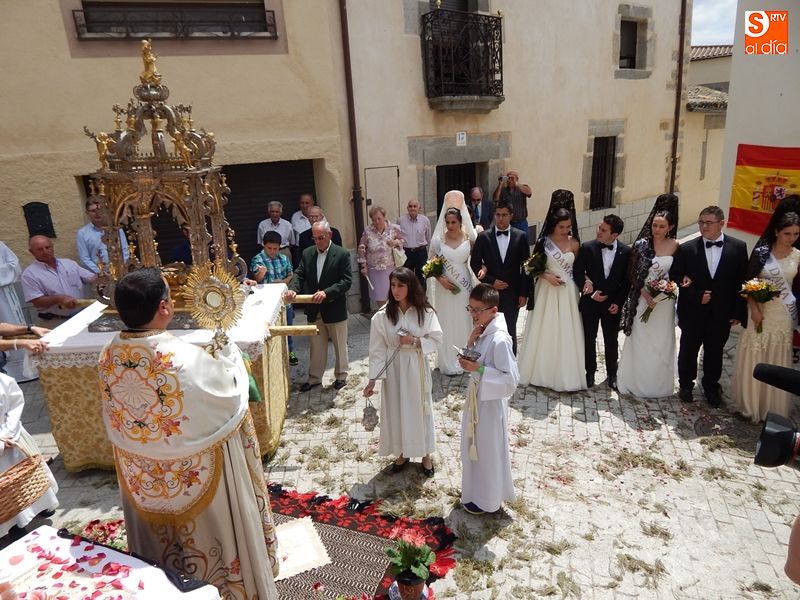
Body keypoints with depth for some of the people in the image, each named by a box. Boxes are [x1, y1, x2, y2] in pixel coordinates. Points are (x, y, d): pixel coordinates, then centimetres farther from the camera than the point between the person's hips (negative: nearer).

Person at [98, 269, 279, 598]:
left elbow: (116, 420, 2)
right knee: (211, 539, 20)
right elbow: (230, 397, -15)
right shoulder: (188, 359, -33)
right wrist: (228, 356, 2)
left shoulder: (108, 356, -14)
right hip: (193, 475, -5)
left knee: (159, 549, 29)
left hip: (141, 477, 5)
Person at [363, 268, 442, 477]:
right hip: (393, 369, 1)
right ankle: (402, 453, 36)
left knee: (420, 409, 13)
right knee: (396, 410, 13)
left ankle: (425, 454, 34)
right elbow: (377, 349, -8)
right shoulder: (382, 315, -10)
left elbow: (436, 339, -4)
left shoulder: (425, 312, -11)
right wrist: (372, 379, -11)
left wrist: (415, 342, -21)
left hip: (417, 368, 0)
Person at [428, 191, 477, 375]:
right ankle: (449, 362, 19)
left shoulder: (469, 237, -4)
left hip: (464, 286, 1)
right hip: (445, 286, -1)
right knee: (447, 323, 6)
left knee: (464, 322, 11)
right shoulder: (438, 239, -6)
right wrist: (440, 279, -15)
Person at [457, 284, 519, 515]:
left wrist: (479, 369, -28)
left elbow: (511, 380, -26)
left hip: (490, 402, -9)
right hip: (477, 397, 9)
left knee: (488, 451, 10)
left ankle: (487, 500, 31)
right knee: (473, 446, 23)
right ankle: (476, 491, 44)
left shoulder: (499, 340, -27)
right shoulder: (482, 332, 0)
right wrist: (470, 342, -10)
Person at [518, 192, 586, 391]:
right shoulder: (544, 242, -4)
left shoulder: (574, 244, 0)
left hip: (567, 293, 1)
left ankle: (565, 376, 17)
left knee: (566, 333, 5)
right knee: (544, 332, 7)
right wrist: (547, 276, -14)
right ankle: (541, 371, 23)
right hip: (547, 292, -1)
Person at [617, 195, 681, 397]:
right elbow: (634, 274, -7)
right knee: (641, 342, 5)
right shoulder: (642, 244, -7)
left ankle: (659, 385, 26)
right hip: (643, 298, -2)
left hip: (665, 300, 2)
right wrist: (645, 294, -16)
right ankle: (637, 382, 20)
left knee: (661, 343, 11)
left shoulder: (675, 246, 0)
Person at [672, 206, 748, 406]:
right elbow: (675, 276, -4)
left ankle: (711, 386, 36)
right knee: (688, 351, 14)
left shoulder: (738, 247, -5)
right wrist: (697, 296, -14)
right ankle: (686, 385, 33)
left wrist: (738, 312, -3)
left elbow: (742, 281, -1)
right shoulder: (687, 248, -8)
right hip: (693, 312, -1)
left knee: (714, 352, 16)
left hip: (722, 314, 1)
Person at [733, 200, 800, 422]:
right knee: (754, 360, 5)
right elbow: (748, 283, -6)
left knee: (777, 362, 10)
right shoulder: (761, 252, -7)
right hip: (761, 311, -2)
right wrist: (754, 309, -14)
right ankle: (750, 403, 22)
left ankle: (773, 407, 26)